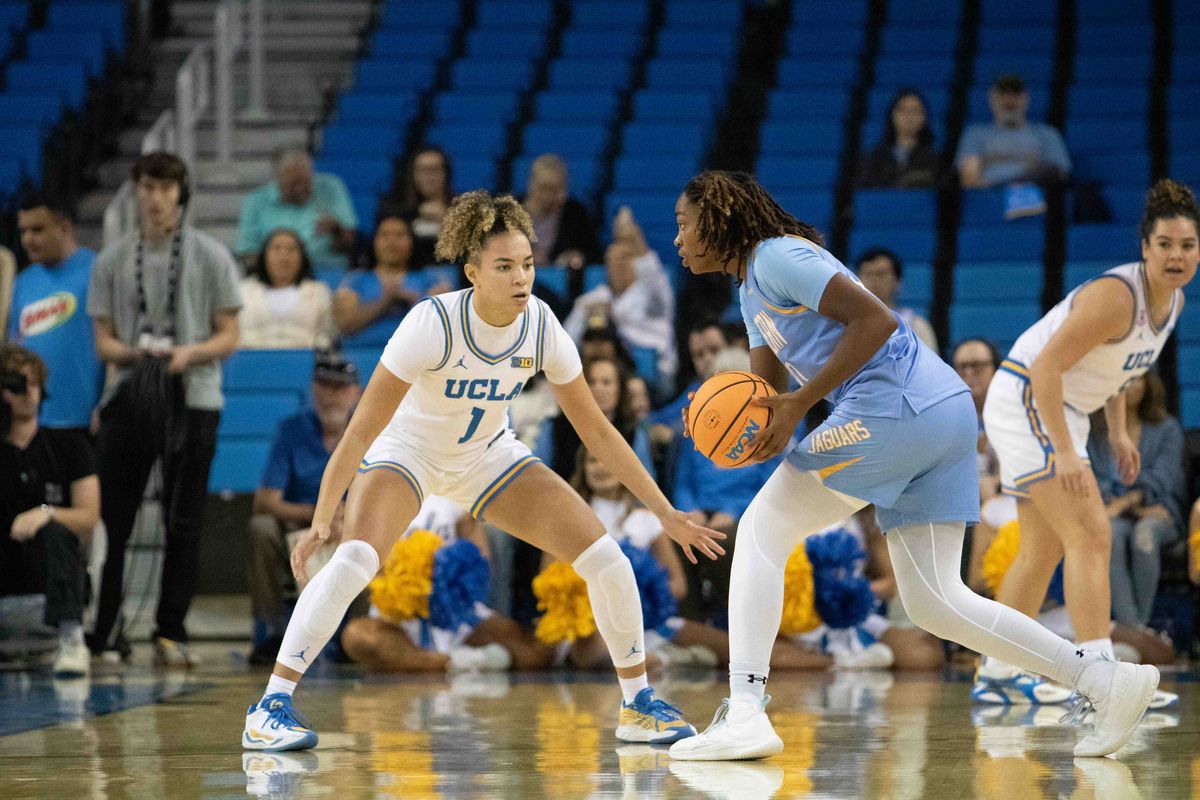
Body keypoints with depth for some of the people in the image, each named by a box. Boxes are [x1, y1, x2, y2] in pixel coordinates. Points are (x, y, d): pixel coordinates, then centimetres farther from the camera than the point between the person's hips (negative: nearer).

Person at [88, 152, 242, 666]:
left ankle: (171, 633, 6)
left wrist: (189, 353, -15)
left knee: (183, 523, 0)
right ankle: (105, 632, 4)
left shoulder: (211, 256, 4)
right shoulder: (112, 260, 9)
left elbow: (228, 336, 4)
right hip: (127, 398, 1)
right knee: (111, 520, -2)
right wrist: (133, 353, -12)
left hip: (192, 399, -1)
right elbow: (103, 342, 10)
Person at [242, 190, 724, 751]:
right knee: (354, 559, -32)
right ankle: (269, 710, -24)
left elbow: (596, 431, -7)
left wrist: (667, 514, -7)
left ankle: (638, 705, 11)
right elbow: (362, 430, -29)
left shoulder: (542, 328, -18)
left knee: (606, 559, -8)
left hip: (488, 457, 4)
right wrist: (321, 521, -36)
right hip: (406, 450, -4)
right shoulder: (433, 324, -31)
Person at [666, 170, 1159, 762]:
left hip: (897, 402, -10)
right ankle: (1107, 681, 5)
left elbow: (876, 320, -14)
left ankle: (744, 713, -14)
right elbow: (766, 393, 25)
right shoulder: (751, 289, 26)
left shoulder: (777, 256, -4)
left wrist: (802, 402, -14)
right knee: (933, 602, 7)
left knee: (762, 529, -5)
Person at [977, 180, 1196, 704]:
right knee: (1091, 535, -20)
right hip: (1025, 401, -10)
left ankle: (996, 674, 31)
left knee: (1042, 551, 18)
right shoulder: (1116, 295, -26)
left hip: (1062, 411, 10)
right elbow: (1045, 367, -28)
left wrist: (1118, 434, 11)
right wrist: (1064, 453, -31)